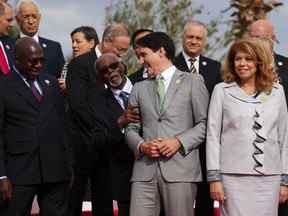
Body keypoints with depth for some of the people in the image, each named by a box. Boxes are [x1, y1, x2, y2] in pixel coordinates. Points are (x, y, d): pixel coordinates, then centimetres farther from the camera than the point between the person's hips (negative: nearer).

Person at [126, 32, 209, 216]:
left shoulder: (193, 82, 9)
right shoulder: (140, 88, 21)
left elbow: (204, 123, 3)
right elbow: (131, 128, 18)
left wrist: (179, 142, -10)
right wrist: (141, 145, -3)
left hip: (180, 168, -3)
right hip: (145, 170, 3)